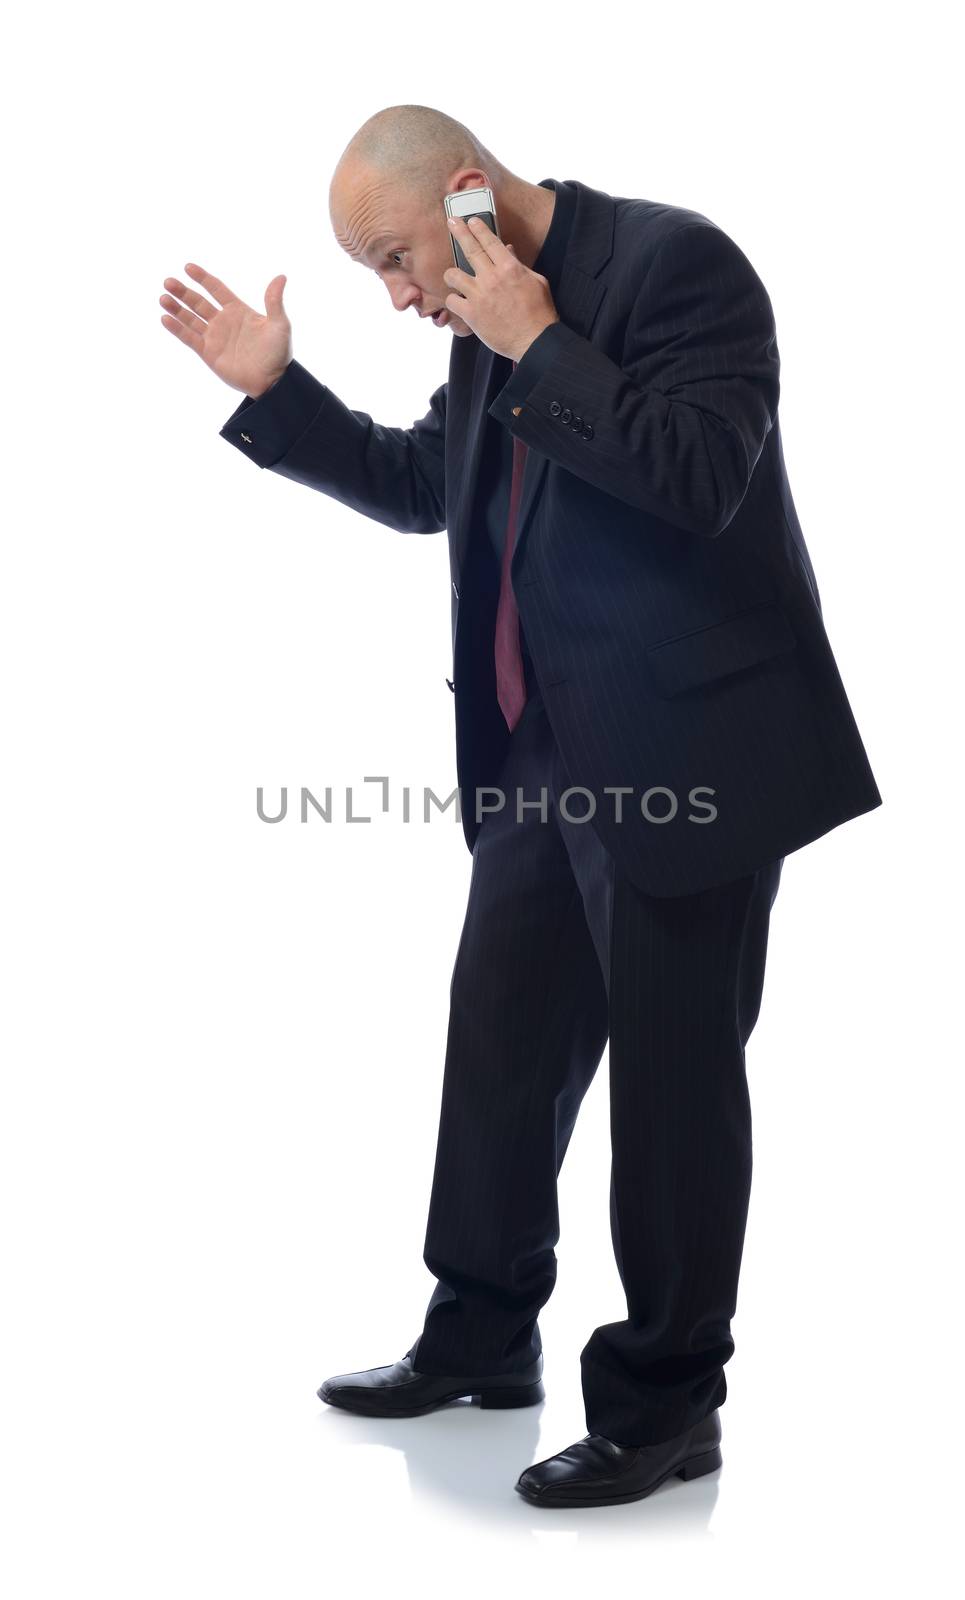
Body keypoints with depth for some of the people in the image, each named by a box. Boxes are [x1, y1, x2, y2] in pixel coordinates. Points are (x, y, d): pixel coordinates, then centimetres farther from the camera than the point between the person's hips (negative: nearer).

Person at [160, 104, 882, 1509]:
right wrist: (273, 388, 13)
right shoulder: (492, 319, 11)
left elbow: (699, 478, -24)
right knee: (500, 1042, 15)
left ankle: (667, 1402, 16)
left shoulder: (672, 260, -13)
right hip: (545, 756, 9)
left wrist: (538, 347, -20)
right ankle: (482, 1340, 33)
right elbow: (420, 488, 22)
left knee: (671, 1073, 1)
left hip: (686, 751, -9)